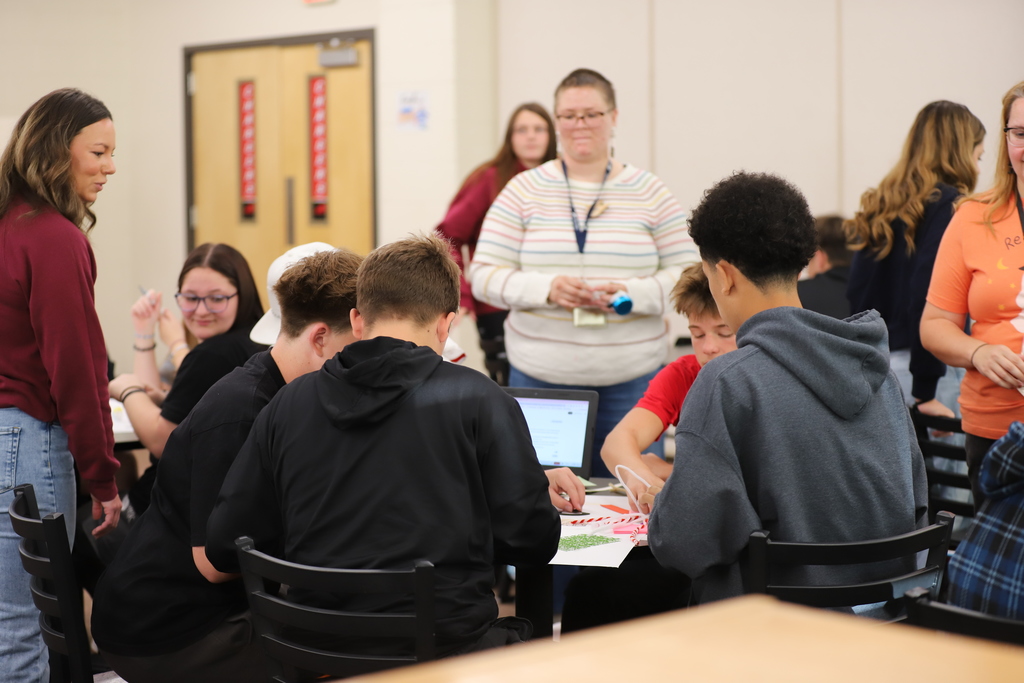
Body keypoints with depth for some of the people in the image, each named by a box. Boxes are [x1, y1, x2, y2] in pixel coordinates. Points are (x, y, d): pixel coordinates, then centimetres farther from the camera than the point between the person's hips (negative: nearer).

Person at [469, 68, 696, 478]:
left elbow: (687, 274, 5)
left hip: (630, 378, 0)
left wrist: (633, 293, -14)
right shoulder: (524, 190, 5)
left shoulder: (648, 192, 6)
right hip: (540, 375, 0)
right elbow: (483, 276, 1)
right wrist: (546, 288, -16)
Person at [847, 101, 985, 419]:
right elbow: (929, 293, -17)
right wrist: (925, 391, -17)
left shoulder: (879, 206, 13)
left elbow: (857, 292, 13)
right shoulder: (948, 205, -8)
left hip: (874, 365, 8)